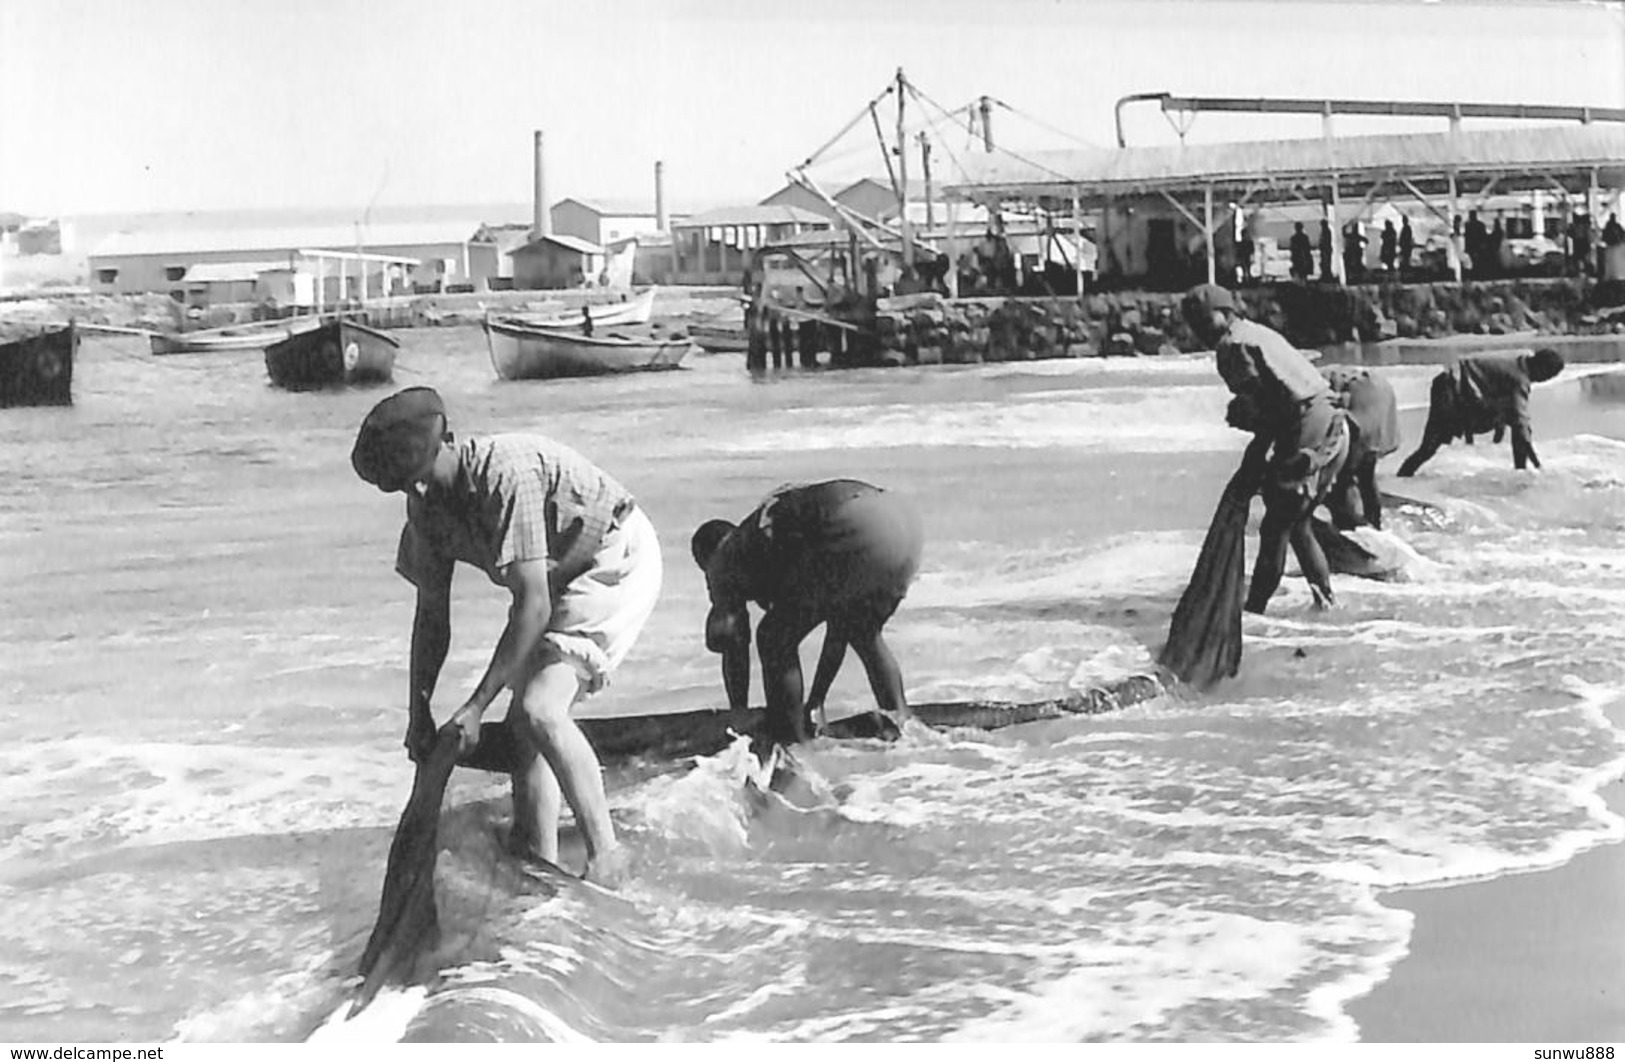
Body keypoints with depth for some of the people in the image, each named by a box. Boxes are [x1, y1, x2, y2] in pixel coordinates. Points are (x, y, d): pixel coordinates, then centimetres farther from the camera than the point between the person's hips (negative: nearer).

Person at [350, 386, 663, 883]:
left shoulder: (507, 475, -32)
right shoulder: (427, 503, -5)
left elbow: (533, 606, -33)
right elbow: (432, 614, 4)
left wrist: (476, 706, -30)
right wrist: (418, 711, -3)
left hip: (617, 562, -9)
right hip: (558, 578, 9)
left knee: (541, 710, -22)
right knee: (522, 721, 2)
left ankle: (604, 853, -15)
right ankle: (539, 866, 9)